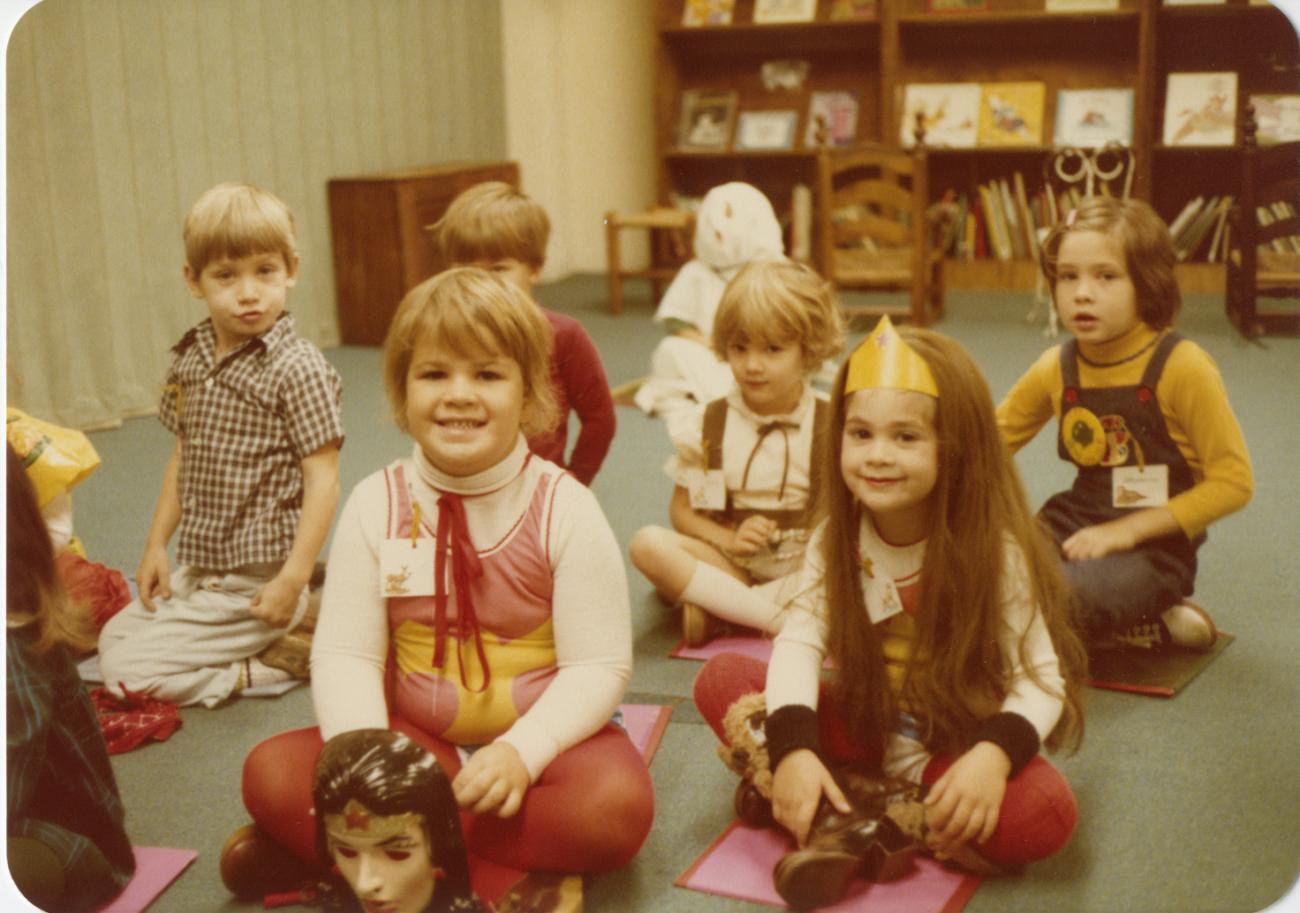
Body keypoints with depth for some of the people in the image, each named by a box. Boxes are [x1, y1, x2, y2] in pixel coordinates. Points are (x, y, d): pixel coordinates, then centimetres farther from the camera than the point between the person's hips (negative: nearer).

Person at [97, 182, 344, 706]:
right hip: (200, 571, 8)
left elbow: (322, 477, -19)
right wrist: (157, 545, 12)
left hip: (255, 582, -8)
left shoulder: (298, 368, -18)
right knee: (113, 636, 21)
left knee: (127, 670, -10)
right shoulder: (190, 359, 4)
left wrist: (294, 578, -22)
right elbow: (183, 458, 14)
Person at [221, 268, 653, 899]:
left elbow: (598, 665, -11)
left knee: (616, 806, -32)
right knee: (271, 773, -18)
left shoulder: (564, 507, -9)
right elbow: (345, 653, -6)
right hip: (416, 739, 2)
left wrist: (521, 751, -26)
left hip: (540, 736, -1)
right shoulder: (377, 505, -3)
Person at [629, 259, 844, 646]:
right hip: (730, 563, 1)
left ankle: (713, 606, -26)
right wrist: (728, 539, -13)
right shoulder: (705, 424, 2)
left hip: (808, 568, 0)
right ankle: (779, 618, -28)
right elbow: (681, 508, 6)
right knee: (648, 544, -26)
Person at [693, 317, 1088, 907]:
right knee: (721, 678, -15)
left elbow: (1041, 678, -17)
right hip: (860, 728, 3)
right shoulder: (836, 540, -6)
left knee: (1045, 813, -33)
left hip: (956, 744, -3)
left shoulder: (995, 553, -17)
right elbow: (800, 640, -16)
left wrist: (994, 754, -37)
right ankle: (836, 820, -25)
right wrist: (792, 747, -33)